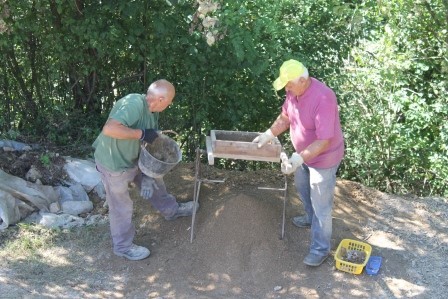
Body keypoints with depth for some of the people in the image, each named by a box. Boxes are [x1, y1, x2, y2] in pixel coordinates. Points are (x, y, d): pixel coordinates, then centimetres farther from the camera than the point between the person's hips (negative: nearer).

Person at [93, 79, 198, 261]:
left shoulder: (152, 111, -3)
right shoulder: (134, 104, -32)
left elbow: (151, 142, 2)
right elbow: (109, 129, -44)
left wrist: (148, 174, -3)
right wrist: (141, 133, -36)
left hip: (133, 158, 9)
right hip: (113, 163, -9)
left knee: (153, 181, 26)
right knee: (121, 206, 8)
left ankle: (171, 210, 51)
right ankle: (123, 247, 28)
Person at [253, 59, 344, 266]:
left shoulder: (323, 98, -36)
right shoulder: (294, 91, -9)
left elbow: (324, 140, -35)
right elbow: (285, 117, 9)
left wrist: (299, 158, -42)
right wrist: (268, 135, 0)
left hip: (323, 158, -9)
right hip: (303, 153, 9)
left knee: (321, 204, 4)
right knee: (302, 188, 30)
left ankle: (321, 249, 19)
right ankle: (311, 218, 57)